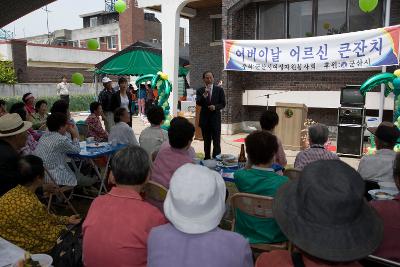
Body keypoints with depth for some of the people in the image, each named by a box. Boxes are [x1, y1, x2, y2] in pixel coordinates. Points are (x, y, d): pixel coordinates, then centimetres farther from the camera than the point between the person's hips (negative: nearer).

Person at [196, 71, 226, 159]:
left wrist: (215, 107, -17)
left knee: (216, 141, -4)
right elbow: (198, 103, -10)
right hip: (204, 119, 2)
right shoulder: (200, 91, 3)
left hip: (215, 119, -2)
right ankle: (207, 158, 20)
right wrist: (204, 95, -25)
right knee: (206, 141, 11)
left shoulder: (219, 90, 2)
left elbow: (223, 104, 1)